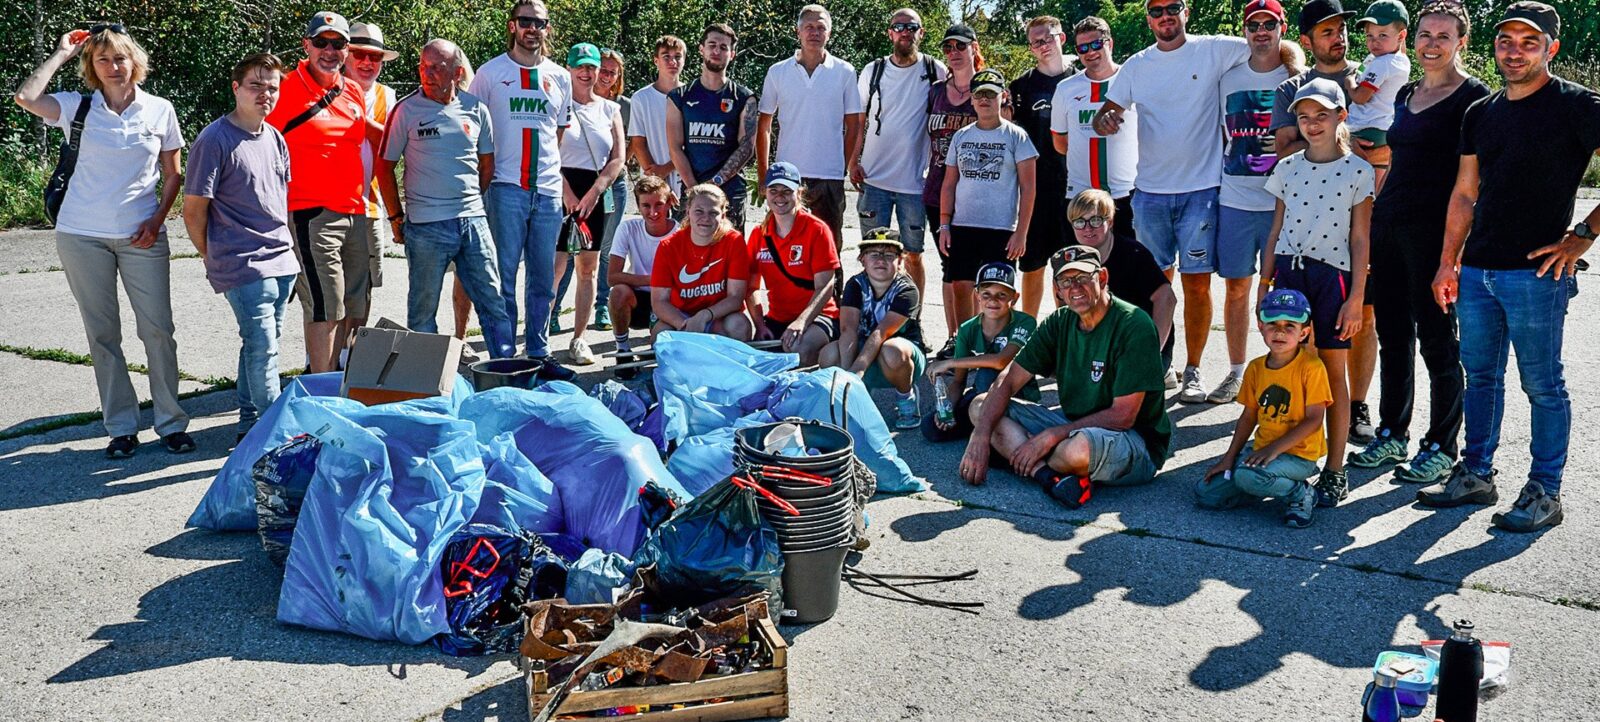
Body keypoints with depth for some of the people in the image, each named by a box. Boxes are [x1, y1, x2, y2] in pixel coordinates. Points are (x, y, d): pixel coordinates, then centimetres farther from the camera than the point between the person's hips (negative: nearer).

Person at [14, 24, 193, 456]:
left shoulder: (159, 111, 3)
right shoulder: (79, 107, 3)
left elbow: (174, 174, 8)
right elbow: (25, 98, -15)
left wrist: (158, 219, -6)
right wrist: (61, 54, -3)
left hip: (142, 237, 0)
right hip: (82, 237, 1)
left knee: (158, 329, -2)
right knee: (102, 334, 5)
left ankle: (171, 423, 9)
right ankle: (121, 428, 13)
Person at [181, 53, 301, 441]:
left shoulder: (274, 137, 11)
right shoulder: (215, 139, -11)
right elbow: (194, 209, -8)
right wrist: (213, 257, 0)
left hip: (282, 260, 7)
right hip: (243, 265, -7)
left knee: (259, 346, 15)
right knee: (263, 350, -8)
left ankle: (249, 423, 27)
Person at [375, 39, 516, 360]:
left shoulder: (475, 108, 6)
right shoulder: (405, 110, -3)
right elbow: (385, 166, 2)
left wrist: (471, 201, 13)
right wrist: (397, 218, 2)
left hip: (473, 220, 3)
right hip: (426, 226, -3)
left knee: (493, 301, 6)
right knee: (423, 309, 5)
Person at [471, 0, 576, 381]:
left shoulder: (560, 77, 13)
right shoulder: (490, 72, 4)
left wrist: (564, 182, 12)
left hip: (548, 191, 3)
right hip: (505, 188, -3)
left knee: (543, 278, 8)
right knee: (504, 277, -2)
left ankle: (538, 353, 16)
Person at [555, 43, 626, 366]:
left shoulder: (610, 109, 12)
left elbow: (618, 159, 6)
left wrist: (593, 193, -7)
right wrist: (569, 195, -13)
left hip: (597, 193, 4)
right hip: (561, 190, -4)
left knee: (588, 268, 6)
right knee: (555, 267, -9)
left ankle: (579, 339, 13)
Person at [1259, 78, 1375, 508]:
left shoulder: (1357, 170, 0)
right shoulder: (1287, 168, 10)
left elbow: (1360, 239, -2)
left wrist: (1356, 297, -6)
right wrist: (1264, 286, 9)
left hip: (1332, 276, -3)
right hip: (1288, 272, 3)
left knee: (1333, 373, 3)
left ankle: (1334, 471, 10)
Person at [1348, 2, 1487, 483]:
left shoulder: (1473, 98, -6)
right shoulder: (1406, 95, 16)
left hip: (1434, 228, -7)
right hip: (1388, 223, 7)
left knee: (1437, 341, 0)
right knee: (1393, 336, 12)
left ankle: (1442, 449, 11)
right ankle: (1392, 436, 24)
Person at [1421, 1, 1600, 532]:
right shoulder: (1480, 113, 13)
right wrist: (1448, 263, 13)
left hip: (1536, 273, -6)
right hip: (1477, 270, 6)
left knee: (1542, 385, 2)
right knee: (1480, 376, 13)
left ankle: (1544, 493, 11)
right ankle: (1476, 476, 24)